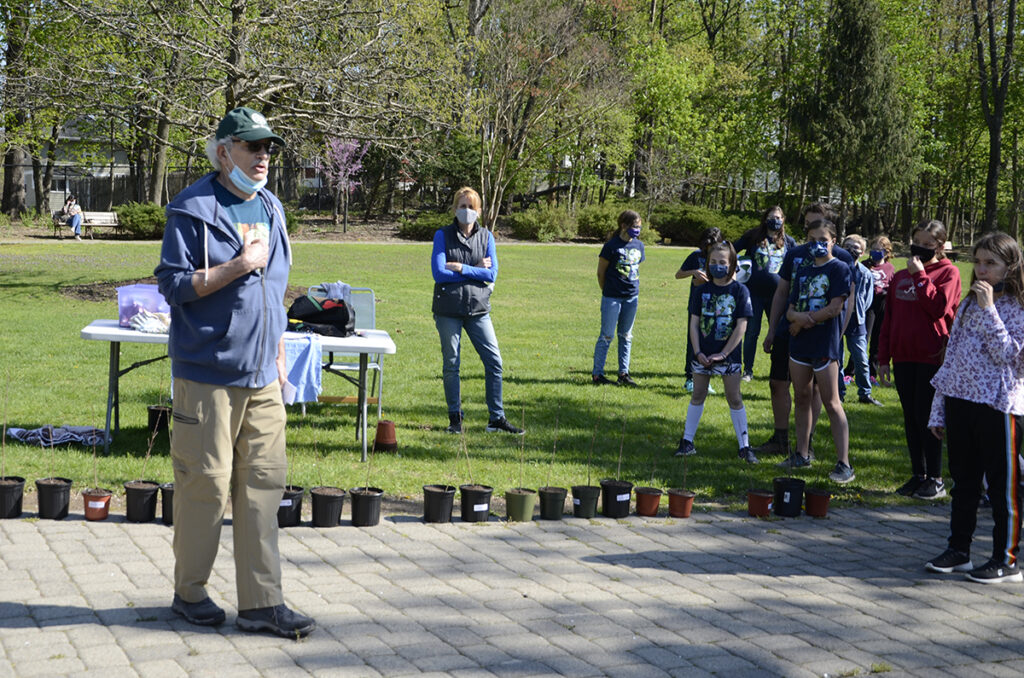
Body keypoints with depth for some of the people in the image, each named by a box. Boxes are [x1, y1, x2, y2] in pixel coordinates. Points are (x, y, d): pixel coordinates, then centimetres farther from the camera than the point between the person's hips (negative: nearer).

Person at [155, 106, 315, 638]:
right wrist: (239, 265, -17)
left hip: (261, 376, 6)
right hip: (207, 371, -6)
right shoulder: (192, 209, -7)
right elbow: (174, 285, -11)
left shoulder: (272, 209, 15)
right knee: (206, 483, 0)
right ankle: (189, 592, 16)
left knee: (263, 484, 4)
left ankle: (262, 603, 8)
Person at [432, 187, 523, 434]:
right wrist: (476, 270, -8)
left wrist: (461, 268, -12)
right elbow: (439, 273, -11)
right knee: (451, 364, 5)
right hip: (448, 309, -2)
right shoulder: (443, 235, -1)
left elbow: (492, 274, -3)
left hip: (478, 307, 2)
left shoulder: (486, 236, 7)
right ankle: (455, 418, 16)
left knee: (494, 361, -2)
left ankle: (497, 418, 6)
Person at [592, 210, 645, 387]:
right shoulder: (612, 245, -10)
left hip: (632, 297, 6)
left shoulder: (638, 245, 7)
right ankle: (597, 373, 9)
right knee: (607, 336, 0)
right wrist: (606, 292, 2)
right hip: (612, 297, -6)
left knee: (626, 336, 11)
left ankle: (624, 373, 18)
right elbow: (600, 272, -4)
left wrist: (633, 289, 12)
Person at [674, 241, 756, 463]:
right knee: (698, 396, 11)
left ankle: (744, 447, 6)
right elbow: (694, 322, 2)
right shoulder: (701, 289, 1)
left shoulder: (739, 290, -7)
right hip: (703, 353, 3)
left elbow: (741, 326, -9)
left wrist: (723, 354, -13)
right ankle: (687, 441, 19)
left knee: (734, 398, 1)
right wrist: (698, 352, -7)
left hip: (729, 354, -2)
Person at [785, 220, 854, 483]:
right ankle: (802, 454, 23)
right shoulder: (803, 273, 16)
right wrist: (799, 316, -13)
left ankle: (843, 464, -9)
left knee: (832, 404, -8)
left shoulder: (839, 269, -5)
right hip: (799, 344, 7)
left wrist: (802, 321, -7)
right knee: (802, 399, 12)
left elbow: (834, 308, -14)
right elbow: (791, 310, 11)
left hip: (825, 344, -7)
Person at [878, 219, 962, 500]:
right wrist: (883, 358, 13)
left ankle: (935, 480, 4)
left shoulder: (948, 272, -2)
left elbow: (939, 307, -19)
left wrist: (920, 276, -14)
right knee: (911, 417, 9)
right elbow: (889, 319, 17)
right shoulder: (900, 277, 15)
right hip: (903, 357, 6)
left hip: (932, 358, -6)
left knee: (926, 416, -5)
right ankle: (918, 475, 17)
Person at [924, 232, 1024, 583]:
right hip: (959, 400, 6)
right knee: (963, 481, 14)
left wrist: (988, 309, -18)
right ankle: (958, 550, 23)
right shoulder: (968, 304, 13)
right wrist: (938, 410, 13)